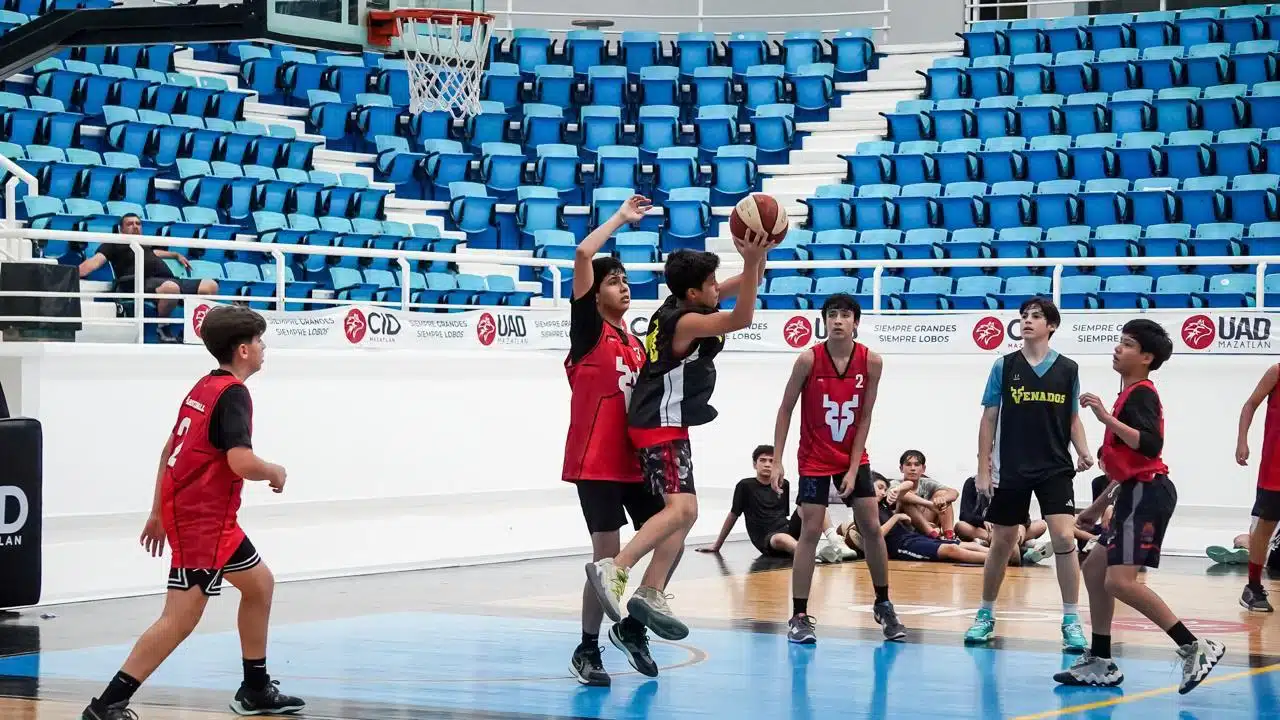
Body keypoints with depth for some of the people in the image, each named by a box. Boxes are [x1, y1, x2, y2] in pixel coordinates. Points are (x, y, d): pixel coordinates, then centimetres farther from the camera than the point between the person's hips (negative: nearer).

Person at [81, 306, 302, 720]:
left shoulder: (203, 388, 13)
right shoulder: (232, 394, -14)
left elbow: (171, 449, 18)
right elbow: (241, 462, -26)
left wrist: (158, 513, 22)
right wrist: (275, 473, -5)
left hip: (184, 510, 10)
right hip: (202, 517, -10)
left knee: (259, 584, 18)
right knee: (181, 618, -11)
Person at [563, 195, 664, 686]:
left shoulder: (636, 343, 16)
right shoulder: (588, 329, -2)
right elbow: (583, 254, -14)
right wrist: (621, 218, -5)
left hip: (635, 458, 7)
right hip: (596, 460, -7)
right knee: (607, 554, -9)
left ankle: (633, 625, 23)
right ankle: (587, 650, 4)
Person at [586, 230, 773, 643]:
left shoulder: (689, 304, 8)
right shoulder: (685, 320, -20)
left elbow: (747, 283, 14)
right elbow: (741, 319, -32)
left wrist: (758, 254, -6)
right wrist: (751, 261, -36)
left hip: (667, 425, 11)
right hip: (661, 425, -11)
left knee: (683, 513, 14)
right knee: (681, 508, -23)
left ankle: (651, 594, 14)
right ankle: (614, 569, -30)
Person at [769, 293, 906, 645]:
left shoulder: (871, 362, -9)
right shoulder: (809, 359, -14)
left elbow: (865, 417, -5)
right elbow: (786, 409, -6)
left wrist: (853, 468, -8)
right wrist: (777, 460, -11)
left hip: (853, 457, 2)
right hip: (814, 459, -2)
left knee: (872, 527, 1)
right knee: (809, 532, -6)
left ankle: (883, 605, 17)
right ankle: (799, 616, -2)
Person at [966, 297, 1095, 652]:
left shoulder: (1067, 369, 3)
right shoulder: (1005, 366, 1)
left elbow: (1072, 419, 12)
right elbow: (989, 419, 3)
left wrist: (1083, 452, -6)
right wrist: (983, 470, -1)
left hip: (1055, 469, 0)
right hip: (1011, 470, 0)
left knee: (1064, 537, -14)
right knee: (1002, 543, 9)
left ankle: (1071, 621, -7)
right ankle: (986, 614, 25)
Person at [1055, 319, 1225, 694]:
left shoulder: (1141, 393, -9)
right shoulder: (1131, 394, 21)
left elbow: (1150, 445, -27)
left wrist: (1107, 418, -28)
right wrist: (1099, 505, 29)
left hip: (1147, 494, -11)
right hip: (1137, 495, 11)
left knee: (1120, 581, -19)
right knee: (1095, 568, 14)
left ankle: (1195, 648, -18)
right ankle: (1100, 663, 17)